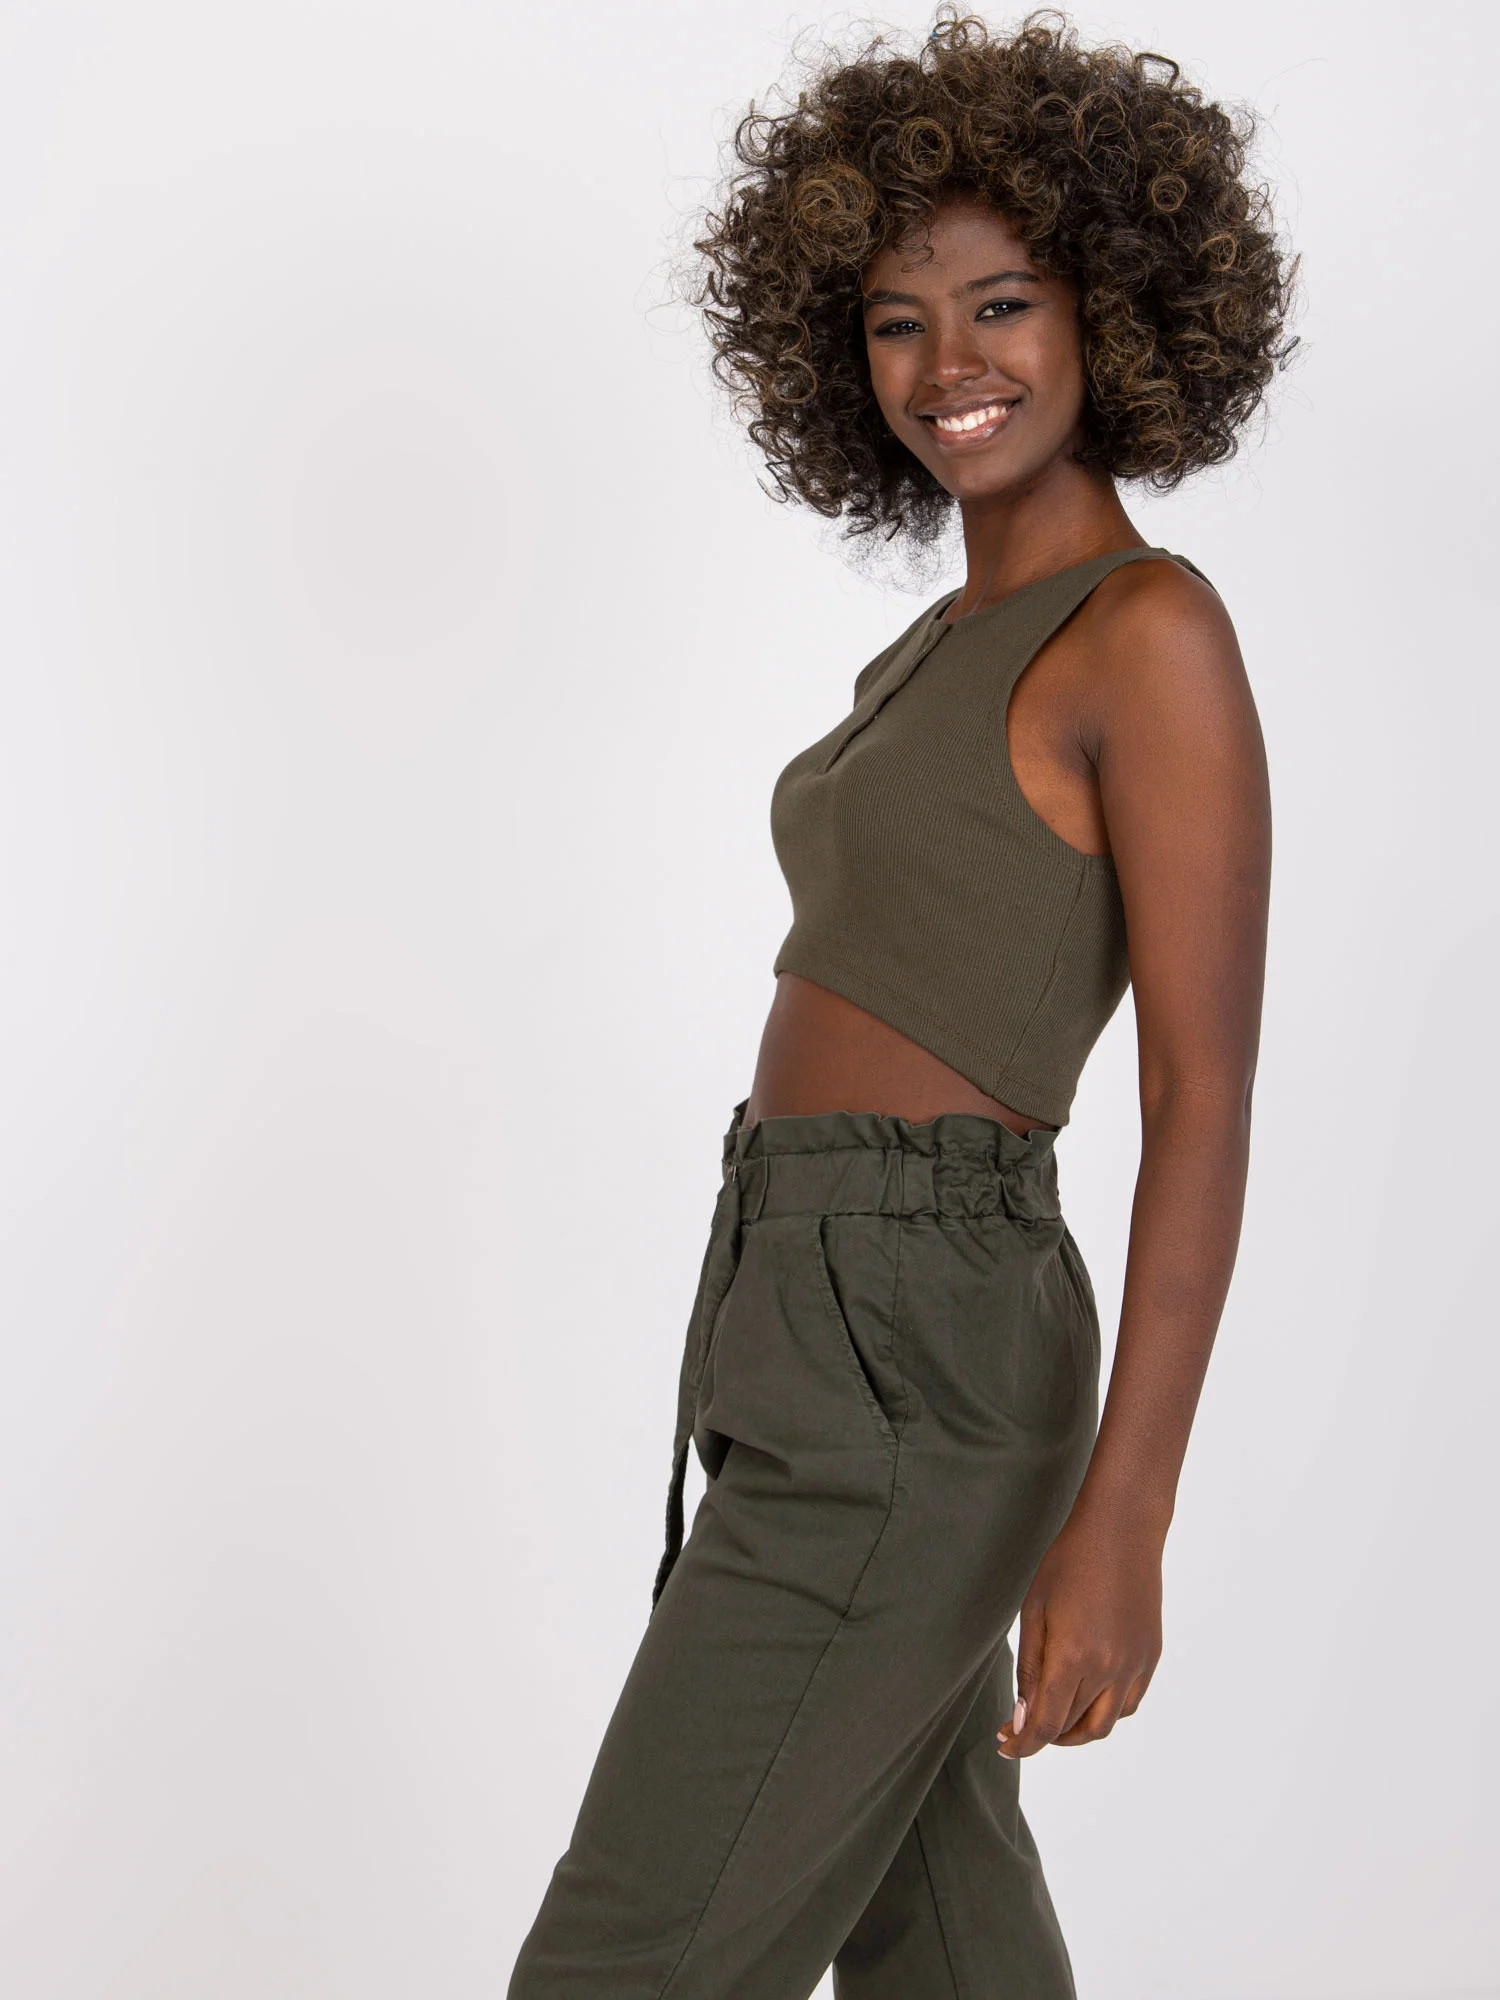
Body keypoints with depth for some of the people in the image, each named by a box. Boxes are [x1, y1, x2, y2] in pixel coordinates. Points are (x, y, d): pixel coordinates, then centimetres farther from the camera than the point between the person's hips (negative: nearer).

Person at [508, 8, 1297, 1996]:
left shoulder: (1154, 634, -12)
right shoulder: (949, 645, 15)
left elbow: (1207, 1102, -17)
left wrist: (1117, 1528, -22)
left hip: (910, 1363, -9)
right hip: (822, 1317, 9)